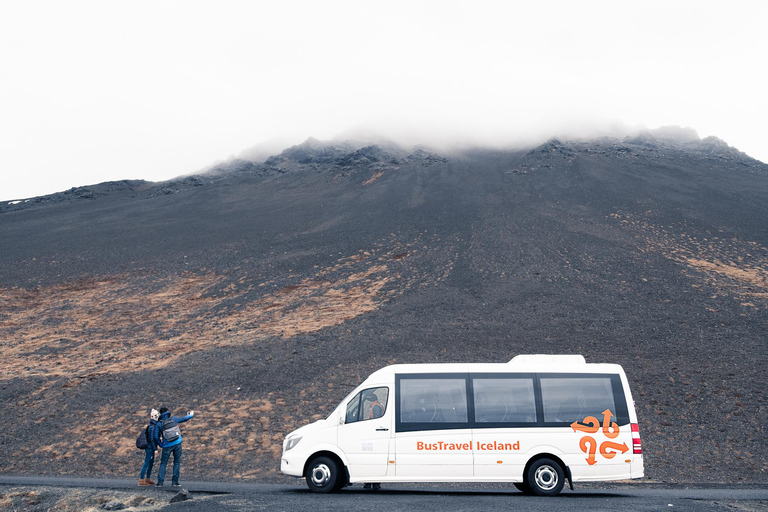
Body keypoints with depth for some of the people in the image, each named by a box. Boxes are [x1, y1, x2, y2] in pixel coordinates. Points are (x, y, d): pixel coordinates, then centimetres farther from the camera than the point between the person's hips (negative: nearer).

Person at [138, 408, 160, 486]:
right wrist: (155, 449, -20)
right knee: (146, 464, -4)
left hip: (150, 448, 10)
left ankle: (147, 479, 24)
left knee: (151, 463, 16)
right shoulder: (153, 427, -19)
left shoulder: (151, 426, 11)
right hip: (150, 448, -10)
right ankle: (141, 480, 1)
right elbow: (152, 439, -22)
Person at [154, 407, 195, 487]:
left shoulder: (159, 424, -2)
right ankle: (175, 481, 5)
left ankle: (160, 482, 2)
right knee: (177, 462, 8)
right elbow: (185, 418, 12)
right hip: (177, 443, 1)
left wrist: (161, 445, 11)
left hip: (167, 446, -1)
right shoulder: (173, 419, 0)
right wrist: (191, 415, 33)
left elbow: (156, 437, -3)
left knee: (163, 463, 9)